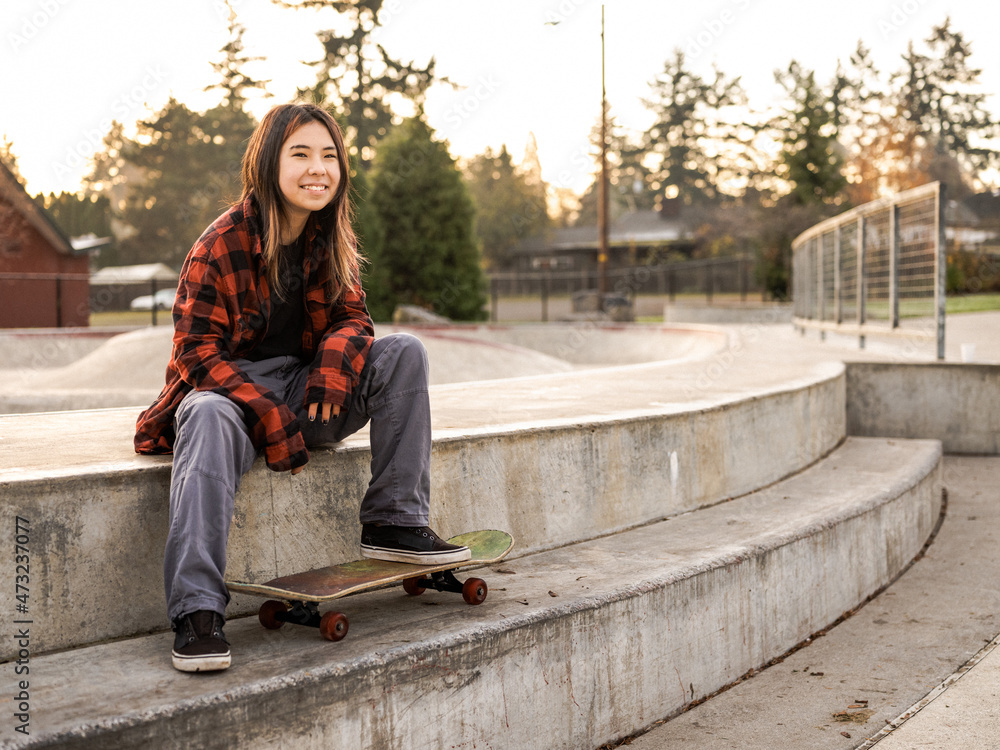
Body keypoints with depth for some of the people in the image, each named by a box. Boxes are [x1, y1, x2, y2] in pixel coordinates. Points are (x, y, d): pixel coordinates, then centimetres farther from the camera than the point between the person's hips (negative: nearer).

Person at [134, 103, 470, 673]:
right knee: (211, 417, -40)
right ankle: (198, 611, -45)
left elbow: (351, 318, 5)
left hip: (304, 388, 5)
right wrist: (272, 422, -25)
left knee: (404, 353, -13)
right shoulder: (223, 244, -12)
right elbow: (197, 352, -14)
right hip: (229, 386, -5)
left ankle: (394, 522, -14)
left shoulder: (332, 240, 5)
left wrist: (335, 368, -21)